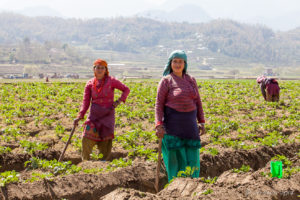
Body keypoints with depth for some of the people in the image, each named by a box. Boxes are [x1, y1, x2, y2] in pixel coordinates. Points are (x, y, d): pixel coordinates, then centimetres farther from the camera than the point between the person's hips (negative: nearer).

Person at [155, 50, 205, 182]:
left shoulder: (191, 80, 10)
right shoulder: (166, 81, -4)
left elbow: (197, 102, 15)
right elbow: (159, 104, -7)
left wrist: (201, 122, 9)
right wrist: (159, 125, -16)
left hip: (189, 124, 5)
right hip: (172, 124, -5)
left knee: (192, 157, 4)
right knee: (175, 157, -4)